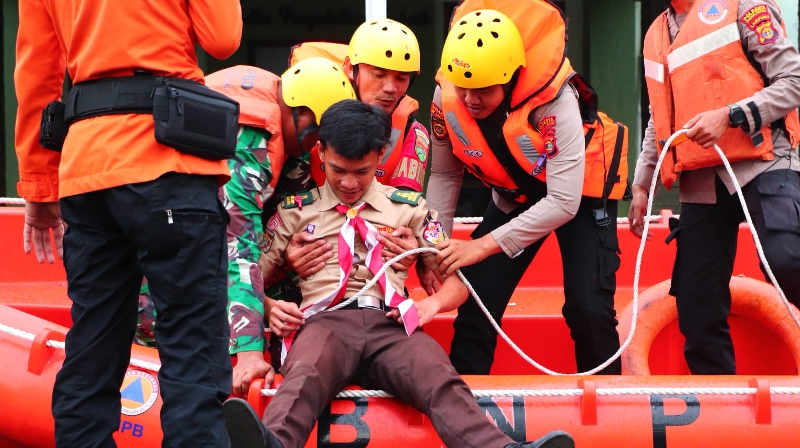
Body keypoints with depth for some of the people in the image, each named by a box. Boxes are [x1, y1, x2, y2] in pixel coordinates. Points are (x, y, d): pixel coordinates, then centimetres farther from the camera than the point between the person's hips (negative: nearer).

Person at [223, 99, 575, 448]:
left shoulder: (407, 208, 22)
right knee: (304, 376, -40)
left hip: (390, 324, 1)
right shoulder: (296, 211, 20)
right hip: (325, 320, -1)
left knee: (438, 378, -35)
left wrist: (433, 302, 1)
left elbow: (456, 280, 24)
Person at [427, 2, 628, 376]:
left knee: (588, 307, -16)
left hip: (581, 191, -4)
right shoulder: (446, 98, -23)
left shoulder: (554, 100, -36)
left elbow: (564, 203, -34)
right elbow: (444, 175, -7)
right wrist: (433, 247, -19)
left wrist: (484, 246, -36)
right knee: (476, 301, -3)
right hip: (516, 197, 4)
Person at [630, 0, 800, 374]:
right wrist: (641, 185, 21)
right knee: (697, 309, 2)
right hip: (700, 185, 6)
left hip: (759, 166, -6)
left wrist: (729, 115, -19)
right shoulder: (657, 35, 18)